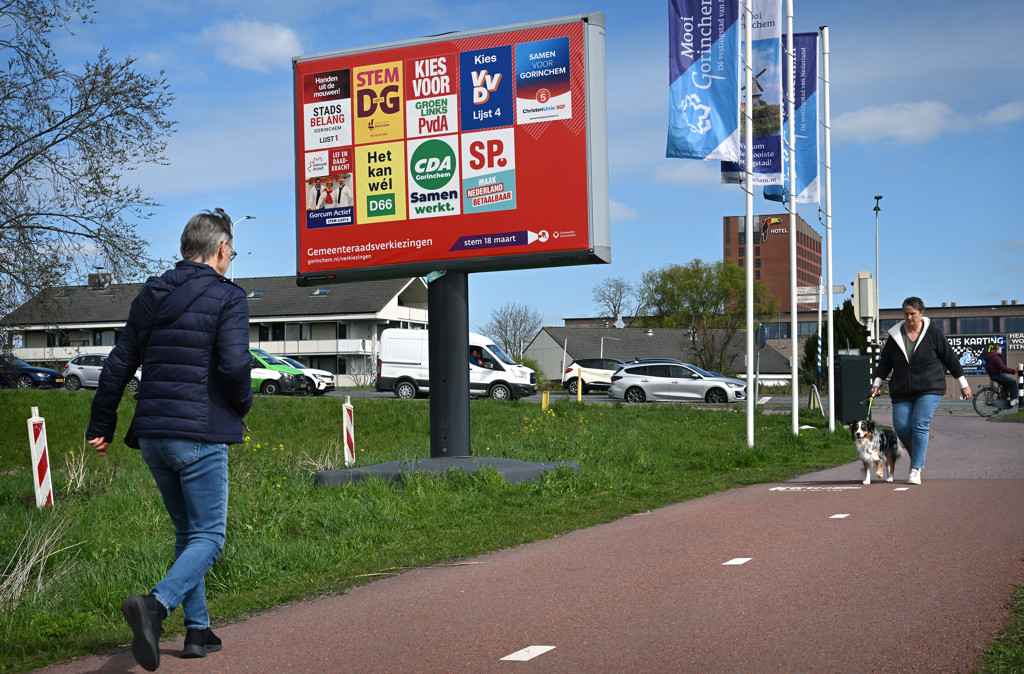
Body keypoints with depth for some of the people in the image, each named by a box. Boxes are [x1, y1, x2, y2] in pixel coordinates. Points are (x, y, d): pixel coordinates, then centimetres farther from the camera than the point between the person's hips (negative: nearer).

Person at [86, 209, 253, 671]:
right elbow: (234, 365, -18)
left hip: (153, 435, 7)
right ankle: (155, 605, -24)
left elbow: (119, 363, 12)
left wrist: (101, 424, 19)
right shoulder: (228, 298, -7)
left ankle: (198, 630, 19)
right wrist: (242, 404, 2)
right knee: (208, 536, -1)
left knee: (187, 531, 18)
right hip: (201, 435, -6)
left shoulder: (151, 295, 12)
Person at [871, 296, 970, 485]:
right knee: (901, 427, -4)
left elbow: (949, 357, 3)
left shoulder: (932, 332, -4)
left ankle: (916, 470, -13)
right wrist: (877, 383, 1)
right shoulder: (895, 335, 3)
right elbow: (885, 361, 11)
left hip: (930, 388, -3)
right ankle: (919, 457, 24)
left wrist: (963, 383, 7)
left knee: (920, 425, -15)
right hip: (902, 391, 3)